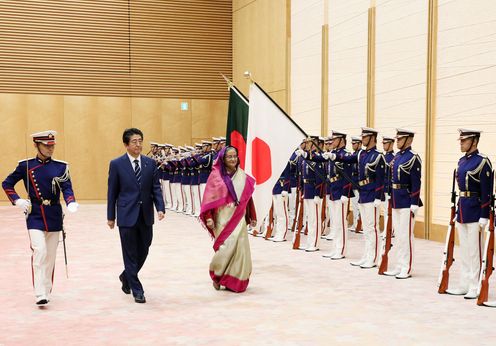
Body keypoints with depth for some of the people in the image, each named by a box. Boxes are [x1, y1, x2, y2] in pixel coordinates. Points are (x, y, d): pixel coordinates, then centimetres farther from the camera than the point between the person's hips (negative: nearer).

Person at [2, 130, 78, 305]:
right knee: (39, 252, -15)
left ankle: (47, 290, 24)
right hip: (35, 216, -2)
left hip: (54, 216, 2)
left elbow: (67, 188, -7)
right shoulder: (26, 166, -1)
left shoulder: (61, 166, 2)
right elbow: (7, 184, 8)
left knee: (51, 255, 10)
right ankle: (40, 294, -14)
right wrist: (17, 200, -6)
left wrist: (71, 203, -27)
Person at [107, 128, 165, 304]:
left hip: (146, 216, 4)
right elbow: (112, 192, 0)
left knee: (143, 252, 12)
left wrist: (160, 208, -8)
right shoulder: (117, 164, -3)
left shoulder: (150, 163, 6)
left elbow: (156, 188, 6)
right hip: (127, 216, -4)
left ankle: (126, 277, 37)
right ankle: (137, 290, 11)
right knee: (130, 254, 2)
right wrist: (110, 216, 0)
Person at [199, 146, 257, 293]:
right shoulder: (216, 175, -3)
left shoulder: (242, 176, 7)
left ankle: (236, 280, 14)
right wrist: (208, 217, -13)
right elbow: (209, 197, -6)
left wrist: (252, 216, 13)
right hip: (223, 218, -4)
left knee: (240, 247, 0)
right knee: (227, 246, -10)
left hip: (238, 217, 4)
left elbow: (248, 197, 11)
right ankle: (216, 274, 15)